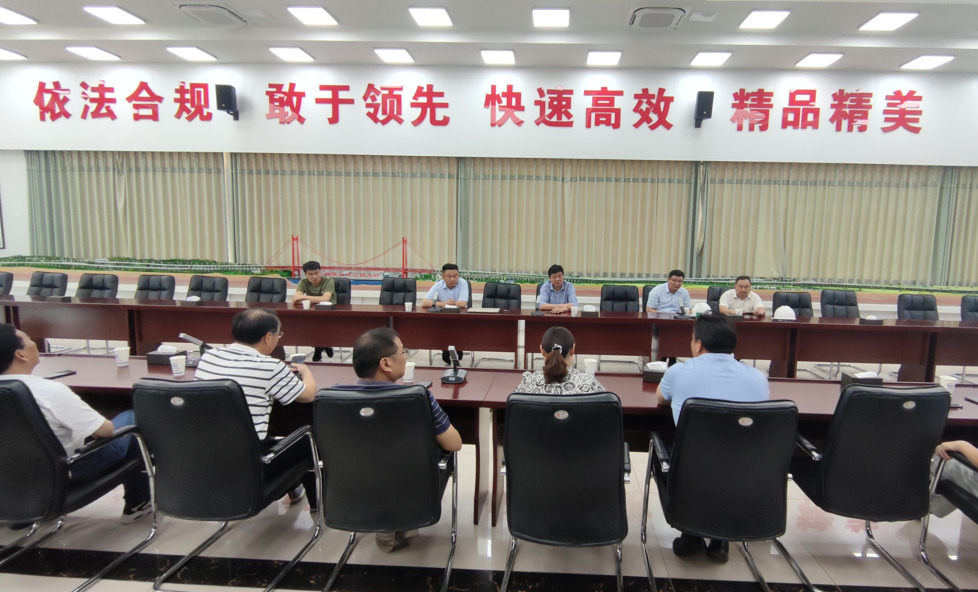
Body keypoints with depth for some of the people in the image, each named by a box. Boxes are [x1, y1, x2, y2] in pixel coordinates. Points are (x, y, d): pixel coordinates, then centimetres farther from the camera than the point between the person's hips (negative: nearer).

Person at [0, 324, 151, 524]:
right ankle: (137, 504, 21)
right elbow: (104, 430, -22)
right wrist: (103, 425, 1)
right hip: (67, 473, -7)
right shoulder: (51, 391, -30)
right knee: (132, 419, 11)